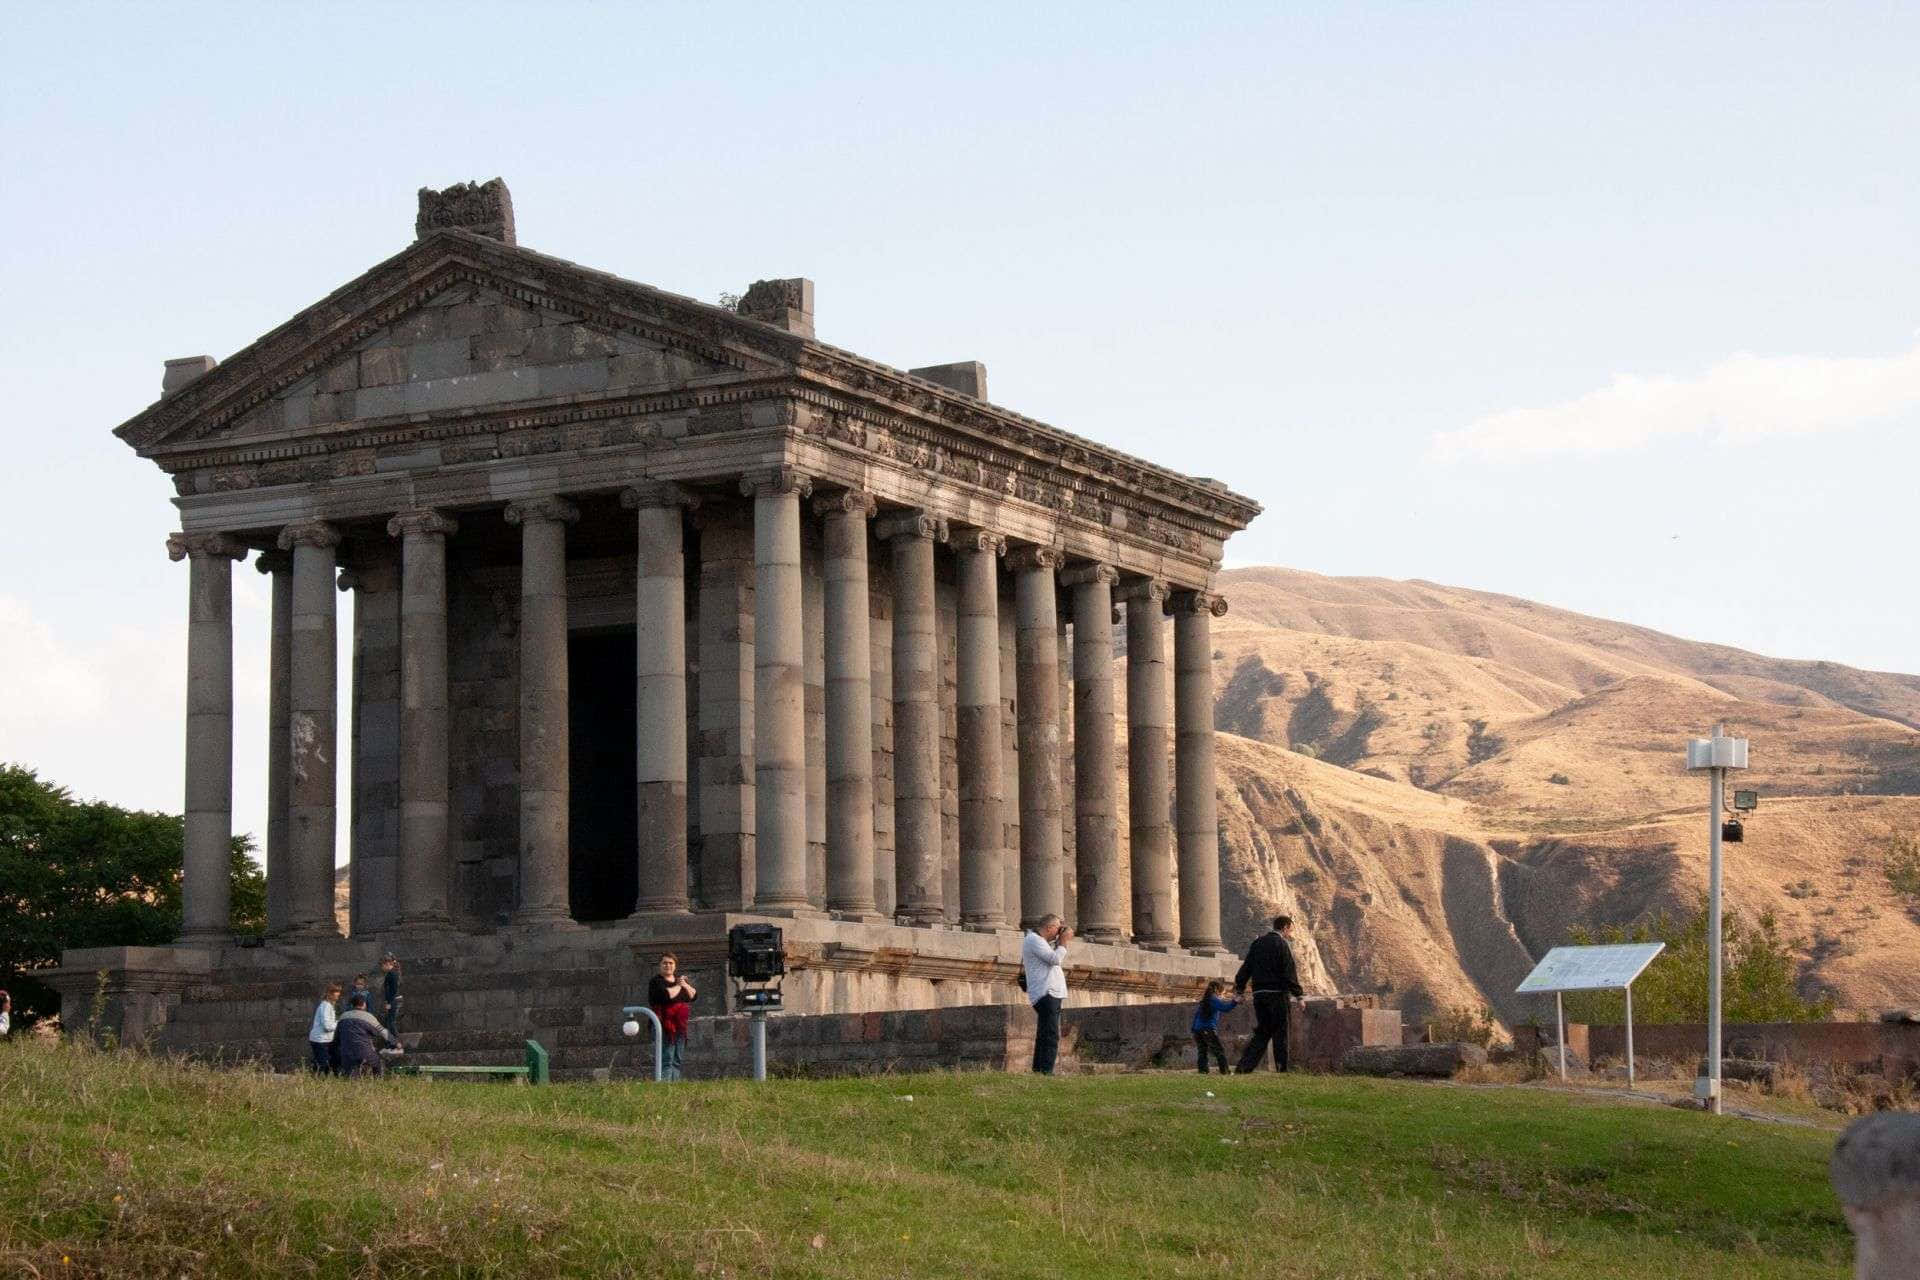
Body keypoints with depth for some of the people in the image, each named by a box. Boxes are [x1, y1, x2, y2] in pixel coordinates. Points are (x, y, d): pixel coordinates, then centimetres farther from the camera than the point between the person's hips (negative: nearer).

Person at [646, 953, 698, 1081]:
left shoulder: (680, 978, 18)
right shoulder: (656, 981, -3)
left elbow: (693, 996, 12)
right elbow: (666, 995, -20)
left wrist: (686, 986, -6)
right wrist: (678, 986, -4)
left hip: (680, 1026, 7)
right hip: (666, 1026, -7)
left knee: (677, 1060, 8)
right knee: (667, 1059, -15)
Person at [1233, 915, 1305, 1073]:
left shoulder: (1258, 942, 13)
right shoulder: (1282, 944, -7)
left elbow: (1246, 967, 13)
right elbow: (1289, 972, -13)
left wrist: (1238, 989, 16)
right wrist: (1298, 994, -12)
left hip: (1259, 994, 6)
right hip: (1277, 993, -6)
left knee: (1262, 1032, 10)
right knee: (1280, 1032, 2)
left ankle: (1244, 1066, -1)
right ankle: (1283, 1068, 1)